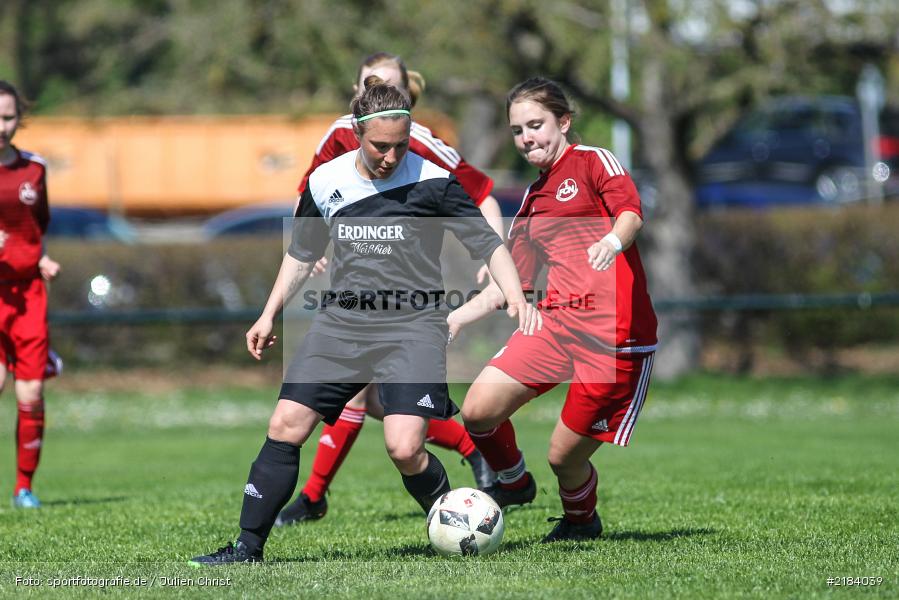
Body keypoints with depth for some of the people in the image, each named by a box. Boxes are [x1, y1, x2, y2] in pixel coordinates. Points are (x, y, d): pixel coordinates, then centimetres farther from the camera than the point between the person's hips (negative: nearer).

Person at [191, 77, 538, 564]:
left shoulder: (431, 182, -6)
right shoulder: (325, 182, 6)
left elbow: (486, 242, -3)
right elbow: (302, 254, 22)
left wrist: (515, 297, -19)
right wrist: (269, 316, 21)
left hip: (412, 325, -4)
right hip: (341, 321, 4)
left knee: (404, 448, -20)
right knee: (285, 427, -6)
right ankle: (247, 546, 3)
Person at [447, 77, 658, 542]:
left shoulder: (593, 162, 1)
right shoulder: (532, 202, 22)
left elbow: (630, 211, -18)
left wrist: (613, 241, -41)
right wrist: (454, 319, 18)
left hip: (615, 333, -6)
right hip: (556, 321, 6)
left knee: (565, 456, -5)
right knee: (478, 411, -12)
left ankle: (581, 521, 29)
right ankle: (513, 484, 19)